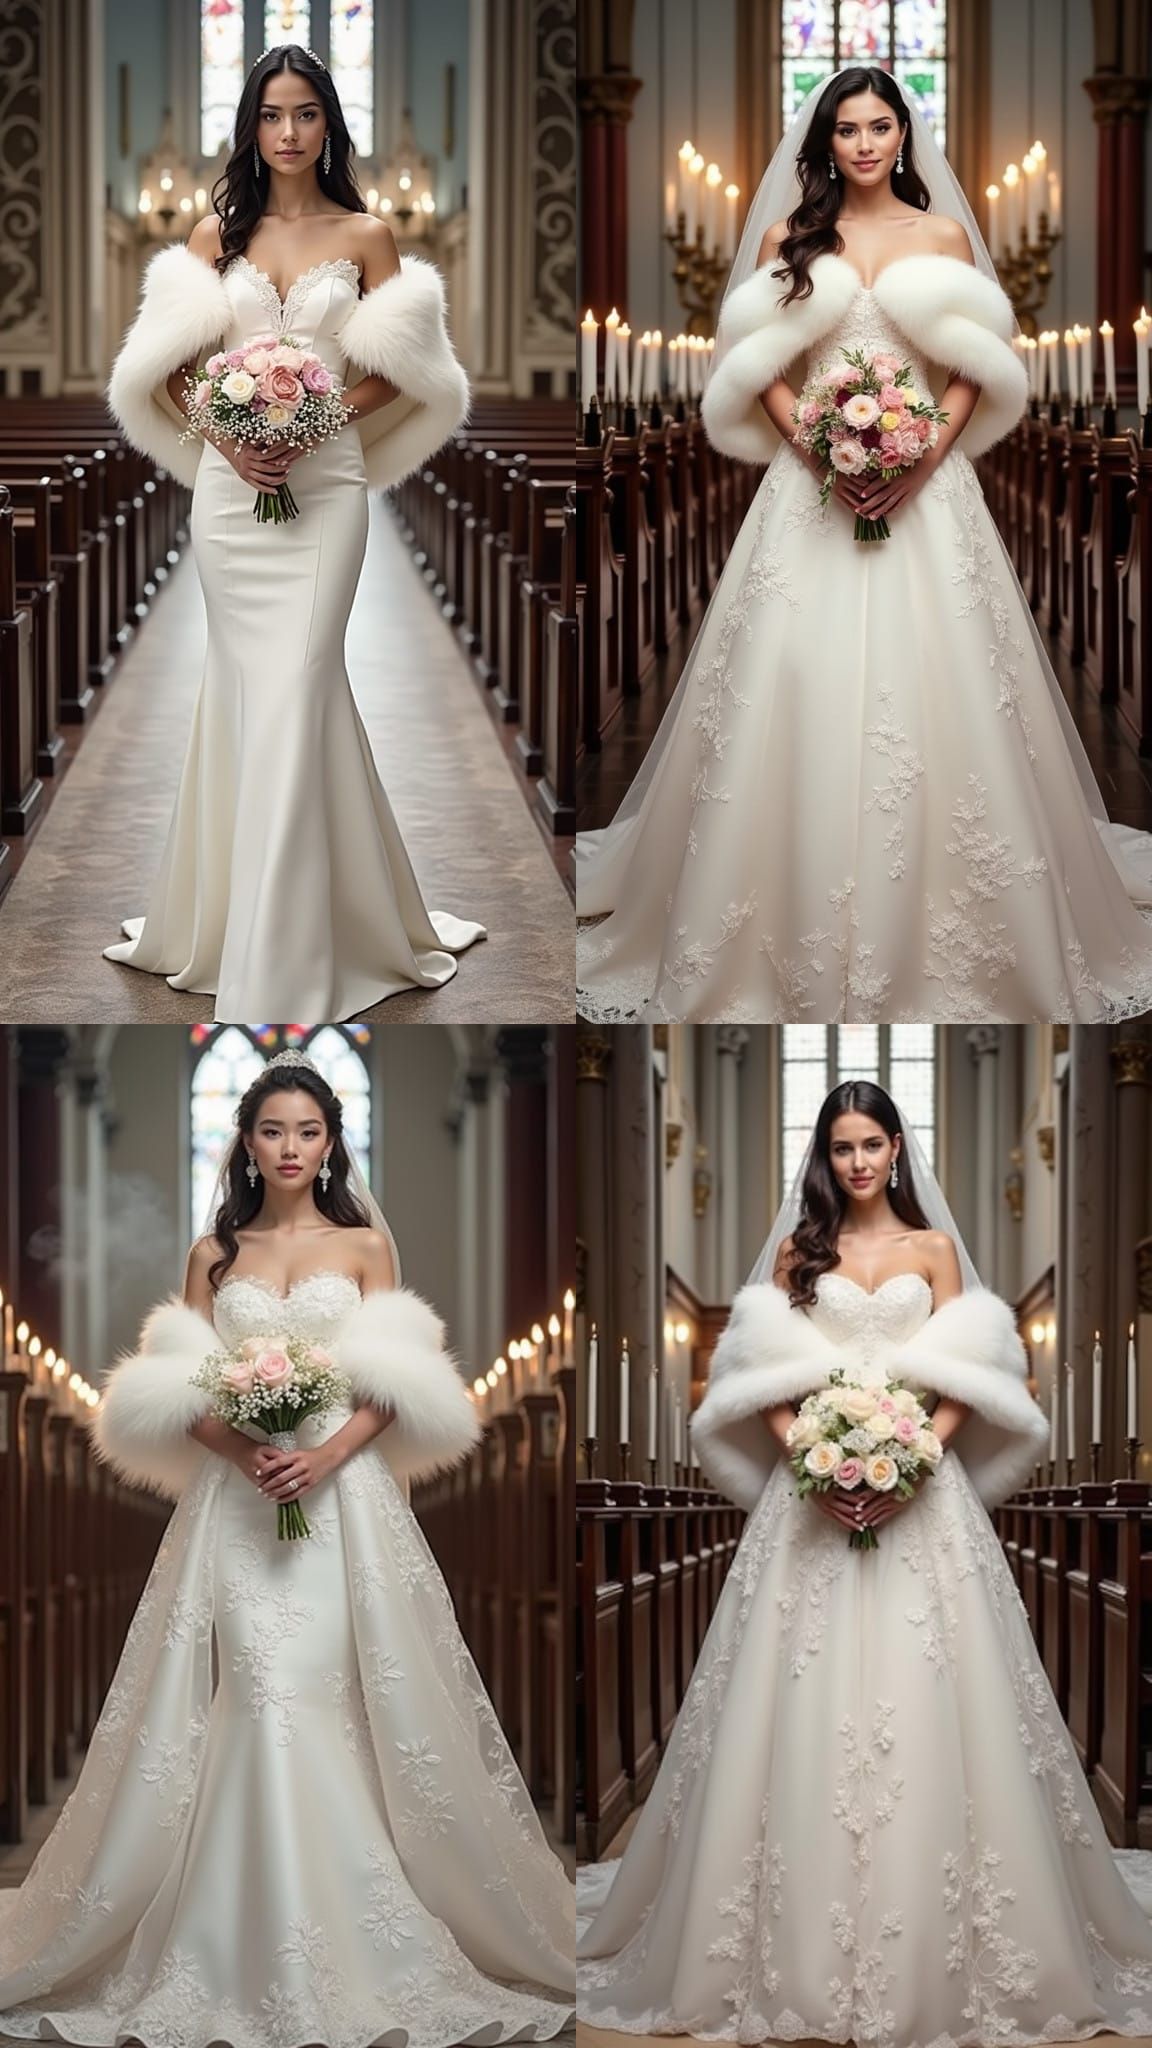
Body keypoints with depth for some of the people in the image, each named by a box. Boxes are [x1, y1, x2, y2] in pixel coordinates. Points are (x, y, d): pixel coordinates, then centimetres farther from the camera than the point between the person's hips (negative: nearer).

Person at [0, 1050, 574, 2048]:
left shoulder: (365, 1244, 9)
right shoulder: (214, 1255, 12)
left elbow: (395, 1387, 2)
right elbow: (175, 1391, 7)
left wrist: (330, 1451, -14)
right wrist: (239, 1447, -12)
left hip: (345, 1492, -1)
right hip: (236, 1498, 1)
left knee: (340, 1698, -6)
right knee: (254, 1699, -7)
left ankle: (357, 1949, 3)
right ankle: (249, 1957, -1)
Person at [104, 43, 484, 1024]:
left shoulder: (365, 234, 5)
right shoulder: (217, 234, 10)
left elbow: (393, 371, 3)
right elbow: (167, 368, 9)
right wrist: (226, 430, -8)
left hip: (326, 483, -2)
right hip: (231, 483, 2)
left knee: (291, 696, -8)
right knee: (247, 693, 5)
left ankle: (276, 968, -6)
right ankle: (228, 916, 17)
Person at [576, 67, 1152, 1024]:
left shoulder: (944, 234, 8)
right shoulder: (790, 236, 8)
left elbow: (973, 370, 6)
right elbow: (761, 370, 5)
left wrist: (928, 457, -10)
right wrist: (819, 450, -10)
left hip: (926, 485, 0)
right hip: (813, 484, 0)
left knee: (931, 686, -4)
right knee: (802, 688, -5)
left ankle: (938, 938, 6)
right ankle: (802, 934, 5)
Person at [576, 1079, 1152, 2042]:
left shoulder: (934, 1249, 9)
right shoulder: (797, 1253, 10)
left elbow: (960, 1386, 3)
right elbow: (767, 1384, 5)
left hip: (920, 1488, 0)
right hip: (814, 1488, 0)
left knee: (922, 1700, -5)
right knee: (807, 1703, -4)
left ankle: (931, 1949, 2)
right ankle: (805, 1952, 2)